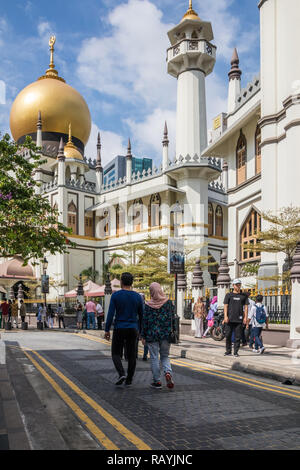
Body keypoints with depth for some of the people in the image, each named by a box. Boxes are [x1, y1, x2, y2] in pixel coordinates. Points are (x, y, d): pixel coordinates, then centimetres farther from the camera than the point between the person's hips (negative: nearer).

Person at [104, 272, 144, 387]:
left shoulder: (115, 295, -8)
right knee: (131, 355, 11)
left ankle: (121, 374, -9)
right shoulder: (137, 296, 0)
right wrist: (140, 330, 17)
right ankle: (129, 380, 13)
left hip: (119, 330, -2)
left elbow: (110, 314, -12)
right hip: (133, 330, 2)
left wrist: (107, 330, -5)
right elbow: (141, 315, 5)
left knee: (116, 353, 11)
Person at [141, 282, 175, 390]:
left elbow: (145, 321, -5)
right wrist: (172, 332, 14)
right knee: (165, 356, 16)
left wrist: (143, 336, 1)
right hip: (166, 334, 2)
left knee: (154, 358, 7)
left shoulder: (148, 305, -8)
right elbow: (173, 318, 3)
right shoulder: (168, 302, -1)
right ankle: (168, 372, -10)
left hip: (152, 335, -2)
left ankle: (157, 381, 10)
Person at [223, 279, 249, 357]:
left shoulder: (244, 296, 11)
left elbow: (246, 307, 8)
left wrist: (245, 317, -3)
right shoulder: (228, 295, 9)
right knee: (228, 336, 2)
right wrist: (225, 316, -8)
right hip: (229, 319, 0)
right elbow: (225, 306, 4)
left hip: (239, 319, 0)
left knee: (237, 336, 0)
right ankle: (228, 351, 14)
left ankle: (236, 352, 8)